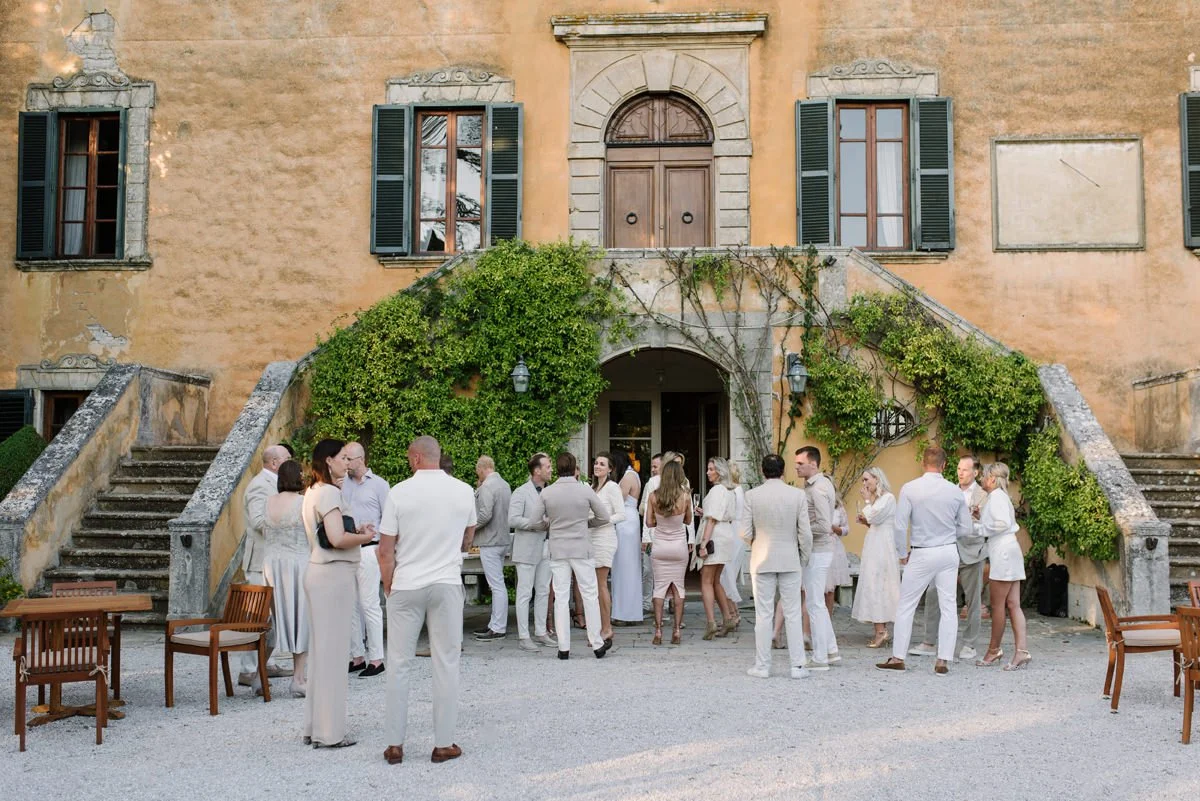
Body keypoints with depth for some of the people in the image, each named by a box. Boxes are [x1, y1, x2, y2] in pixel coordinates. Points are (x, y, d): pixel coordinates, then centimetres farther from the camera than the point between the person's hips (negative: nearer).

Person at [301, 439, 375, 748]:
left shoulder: (313, 492, 16)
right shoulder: (330, 492, -14)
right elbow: (337, 538, -24)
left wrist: (358, 532, 12)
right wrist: (365, 536, -9)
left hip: (318, 571, 10)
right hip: (334, 574, -10)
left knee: (320, 650, 14)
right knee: (333, 653, -4)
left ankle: (315, 727, 21)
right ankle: (329, 733, 2)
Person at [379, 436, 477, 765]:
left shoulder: (399, 492, -7)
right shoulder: (464, 491, 0)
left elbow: (385, 551, -6)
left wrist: (388, 586, 7)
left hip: (406, 586, -1)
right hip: (447, 583, 1)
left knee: (400, 664, 7)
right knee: (446, 664, 7)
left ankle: (395, 745, 12)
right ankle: (443, 744, 10)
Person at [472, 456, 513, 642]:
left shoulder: (486, 487, -16)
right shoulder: (505, 484, 12)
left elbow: (485, 514, -25)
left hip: (490, 541, -9)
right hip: (504, 538, 9)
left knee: (497, 585, -6)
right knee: (497, 584, 15)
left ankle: (498, 629, -3)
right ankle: (495, 624, 22)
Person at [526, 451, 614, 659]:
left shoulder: (547, 492, -4)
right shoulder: (585, 491, -6)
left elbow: (534, 520, -1)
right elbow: (604, 517, 2)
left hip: (558, 550, 2)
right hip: (582, 549, -1)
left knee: (561, 598, 6)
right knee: (589, 596, 7)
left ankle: (563, 648, 7)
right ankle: (597, 644, 11)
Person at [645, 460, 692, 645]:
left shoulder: (653, 496, -8)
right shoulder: (685, 496, -10)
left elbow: (649, 522, -3)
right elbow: (688, 520, 4)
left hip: (659, 546, 0)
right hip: (679, 546, 0)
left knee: (659, 587, 6)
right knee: (678, 586, 9)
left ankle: (658, 631, 2)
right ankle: (676, 631, 6)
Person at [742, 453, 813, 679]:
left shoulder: (752, 495, -7)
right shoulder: (798, 495, -6)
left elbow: (745, 533, -6)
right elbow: (805, 533, -5)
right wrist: (803, 559, 9)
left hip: (762, 560, 0)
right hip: (790, 560, 0)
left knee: (763, 614, 6)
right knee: (793, 614, 8)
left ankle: (762, 666, 10)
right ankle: (797, 666, 9)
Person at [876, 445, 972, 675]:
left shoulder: (910, 489, -11)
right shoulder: (955, 491, -3)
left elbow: (900, 526, -12)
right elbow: (965, 529, 3)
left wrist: (903, 554, 2)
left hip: (922, 554, -2)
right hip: (949, 553, 3)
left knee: (906, 605, 8)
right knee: (948, 607, 7)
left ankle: (897, 658, 12)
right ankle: (943, 661, 7)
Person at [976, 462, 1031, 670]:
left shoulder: (996, 496, -10)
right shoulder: (1000, 496, 20)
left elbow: (1003, 523, -22)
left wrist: (983, 528, -8)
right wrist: (981, 518, 14)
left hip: (1003, 553, -10)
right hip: (1008, 552, 10)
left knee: (998, 606, -1)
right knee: (1013, 605, 3)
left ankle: (994, 650, 8)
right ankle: (1021, 650, -2)